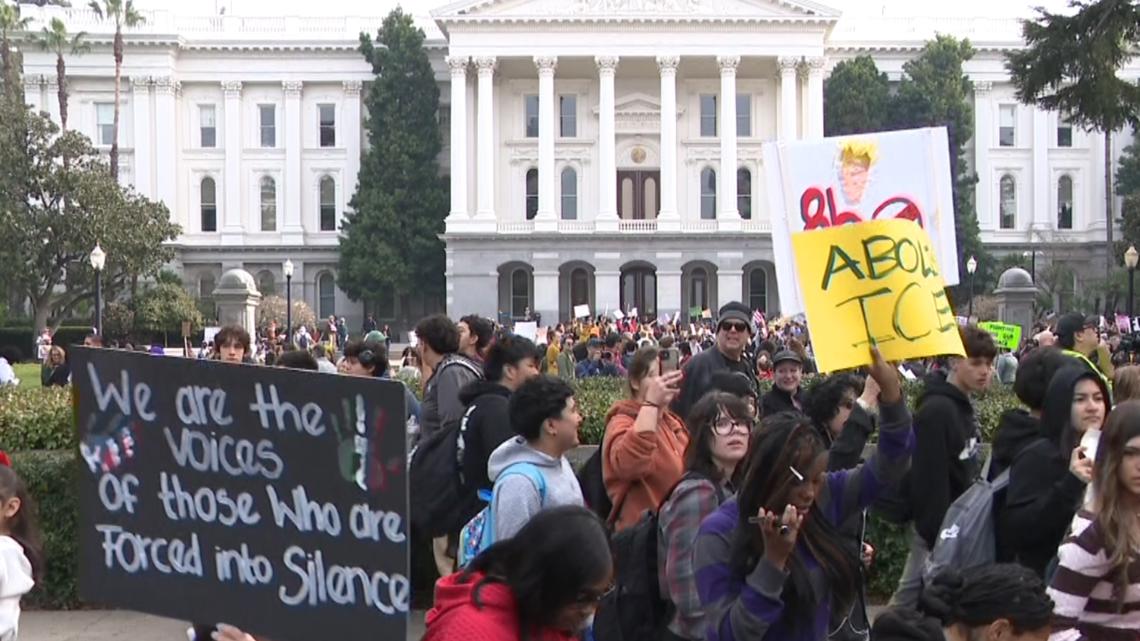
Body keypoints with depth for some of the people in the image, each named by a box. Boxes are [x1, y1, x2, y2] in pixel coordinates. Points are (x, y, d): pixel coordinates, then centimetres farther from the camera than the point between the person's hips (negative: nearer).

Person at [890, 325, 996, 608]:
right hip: (940, 527, -9)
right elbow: (930, 480, -22)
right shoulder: (936, 410, -18)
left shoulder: (963, 406, 12)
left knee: (910, 596, 14)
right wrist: (939, 538, -23)